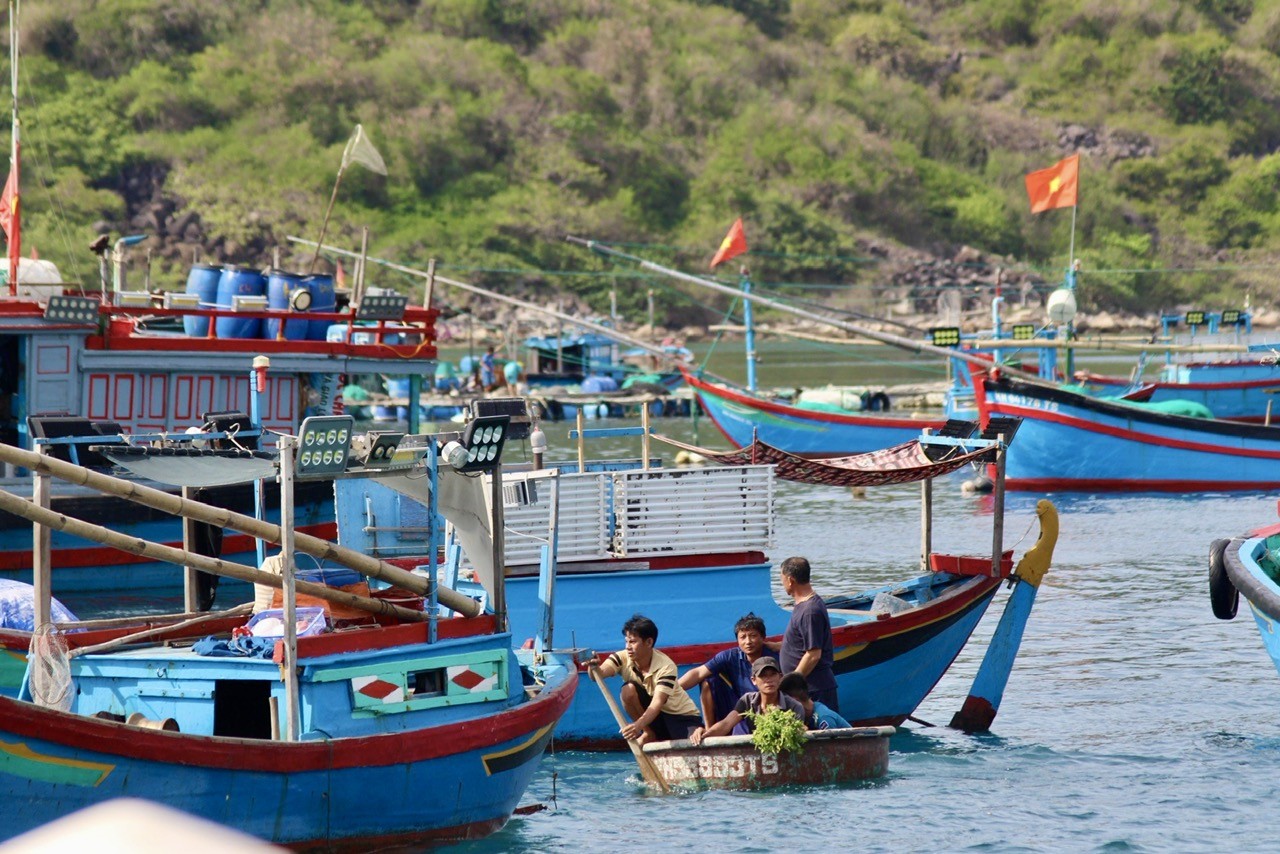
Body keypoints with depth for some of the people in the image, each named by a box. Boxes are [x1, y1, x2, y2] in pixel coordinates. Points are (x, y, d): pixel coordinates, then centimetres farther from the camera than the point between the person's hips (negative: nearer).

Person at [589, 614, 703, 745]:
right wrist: (594, 667, -57)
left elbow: (657, 704, -38)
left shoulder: (666, 666, -26)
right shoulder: (623, 658, -14)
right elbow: (600, 673, -32)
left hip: (683, 716, -4)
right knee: (628, 690, -26)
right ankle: (649, 734, -7)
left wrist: (638, 725, -55)